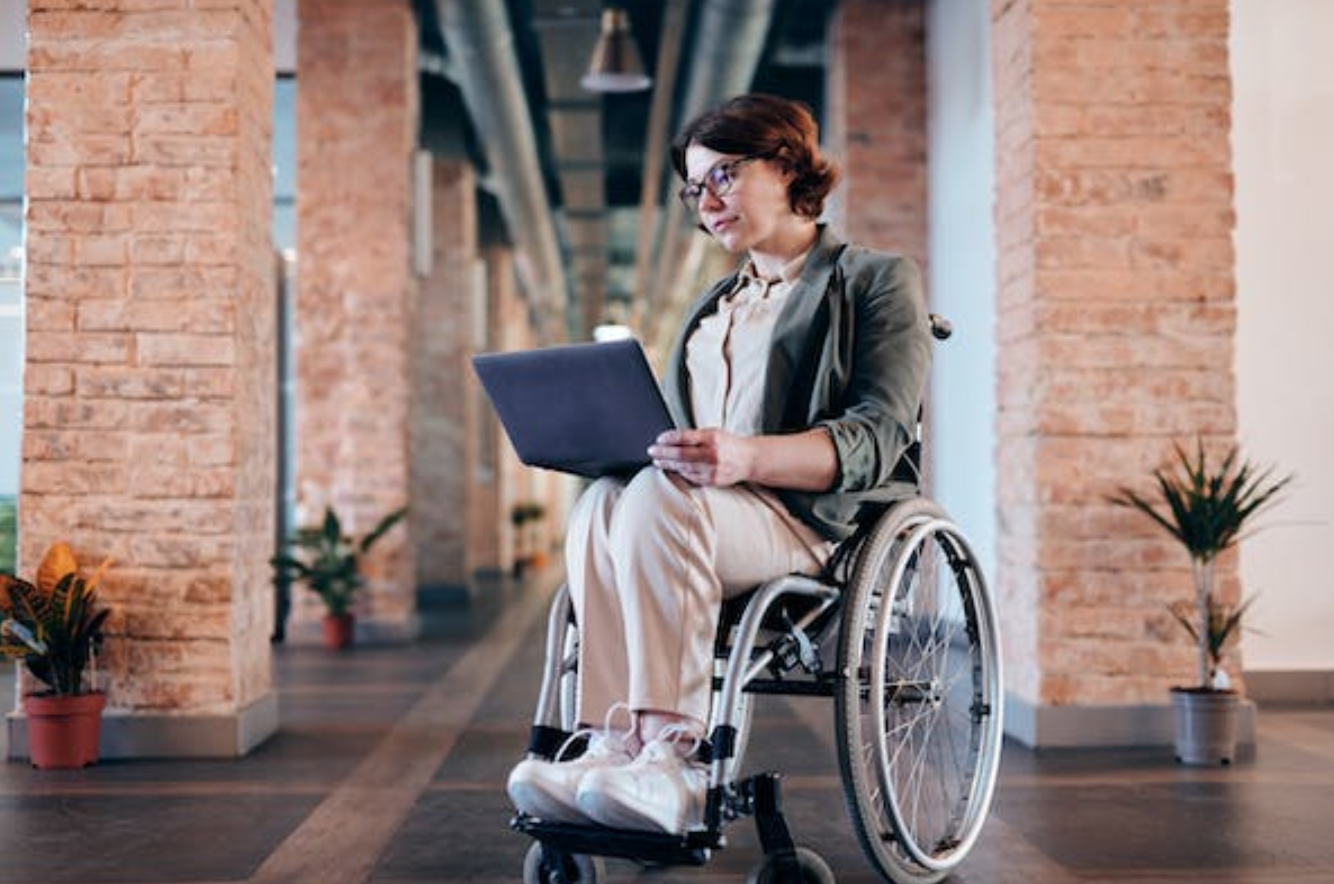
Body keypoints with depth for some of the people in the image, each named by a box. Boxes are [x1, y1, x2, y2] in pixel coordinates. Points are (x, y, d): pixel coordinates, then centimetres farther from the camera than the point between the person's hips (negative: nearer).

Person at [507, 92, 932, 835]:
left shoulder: (877, 282, 7)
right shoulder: (715, 305, 29)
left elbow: (878, 437, -9)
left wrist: (747, 457, -27)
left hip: (821, 522, -6)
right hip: (699, 510, 6)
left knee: (659, 497, -35)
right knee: (602, 503, -28)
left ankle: (672, 756, -39)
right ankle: (619, 746, -38)